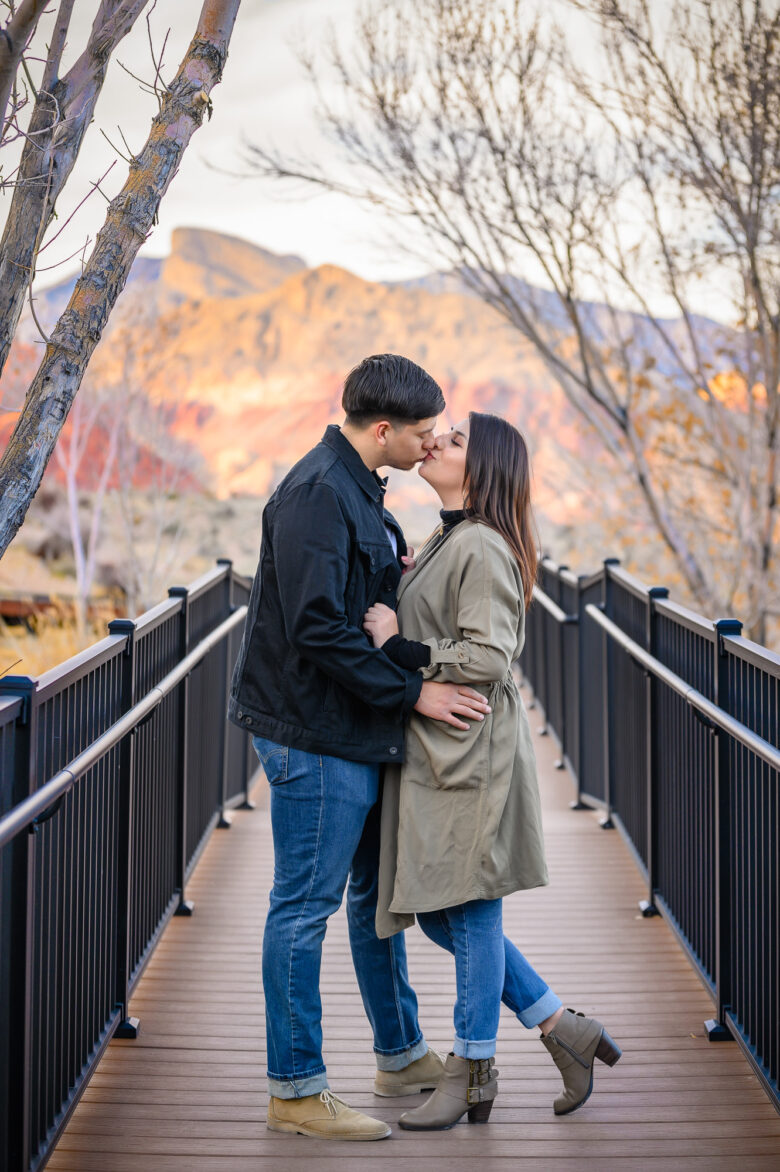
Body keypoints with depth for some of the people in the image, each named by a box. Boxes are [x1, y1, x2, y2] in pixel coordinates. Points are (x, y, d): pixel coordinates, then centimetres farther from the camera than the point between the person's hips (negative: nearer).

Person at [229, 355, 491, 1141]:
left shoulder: (357, 488, 13)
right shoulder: (317, 495, -19)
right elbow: (317, 627, -25)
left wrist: (406, 572, 1)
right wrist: (412, 691, -21)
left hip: (359, 733, 10)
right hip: (314, 736, -10)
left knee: (377, 893, 19)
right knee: (304, 907, -1)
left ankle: (401, 1056, 32)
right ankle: (295, 1091, 8)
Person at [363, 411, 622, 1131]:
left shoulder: (482, 546, -14)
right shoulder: (448, 541, 16)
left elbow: (487, 656, -21)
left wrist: (400, 650, -18)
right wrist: (391, 637, 7)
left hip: (472, 753, -10)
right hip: (436, 750, 10)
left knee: (470, 909, 0)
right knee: (437, 913, 12)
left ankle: (473, 1073, 13)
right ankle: (565, 1031, 20)